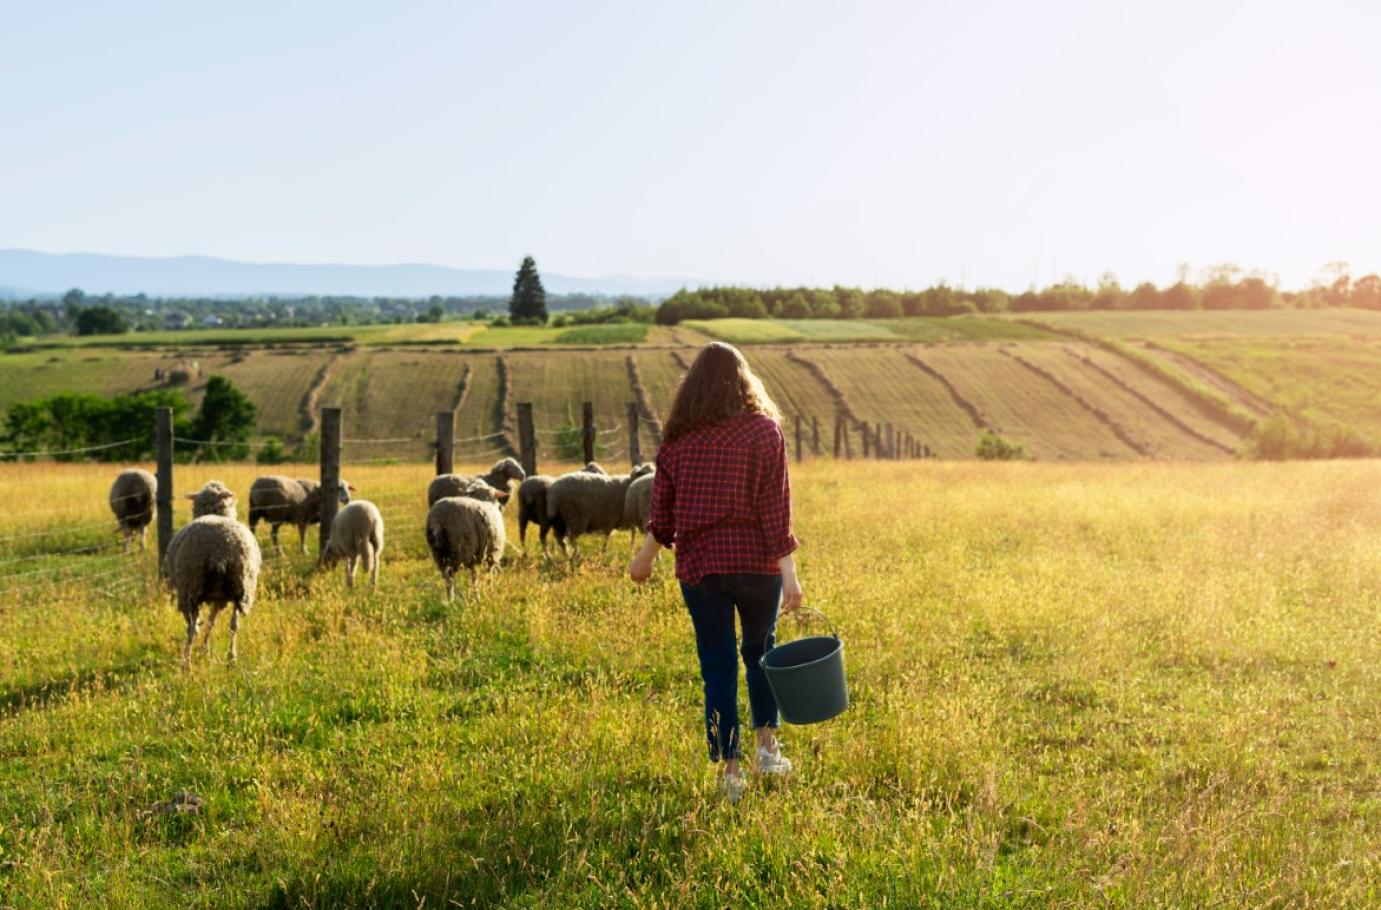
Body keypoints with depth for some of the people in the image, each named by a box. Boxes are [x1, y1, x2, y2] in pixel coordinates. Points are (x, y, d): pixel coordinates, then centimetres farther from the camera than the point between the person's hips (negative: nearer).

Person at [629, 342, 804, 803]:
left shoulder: (678, 438, 0)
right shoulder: (764, 430, -6)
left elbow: (663, 509, 4)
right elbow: (776, 506, -11)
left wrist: (646, 556, 20)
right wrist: (788, 570, -12)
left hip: (699, 566, 1)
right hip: (757, 563, -1)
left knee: (718, 666, 8)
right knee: (760, 651, 22)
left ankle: (729, 770, 10)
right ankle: (767, 746, 23)